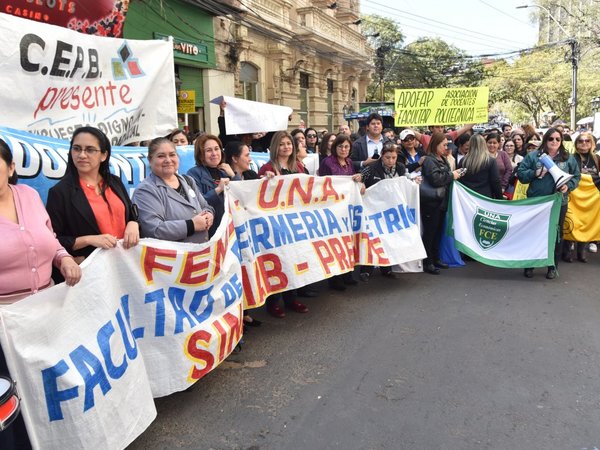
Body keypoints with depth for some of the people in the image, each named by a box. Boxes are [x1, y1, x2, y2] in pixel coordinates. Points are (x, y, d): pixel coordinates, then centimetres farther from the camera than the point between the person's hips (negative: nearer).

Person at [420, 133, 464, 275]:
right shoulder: (429, 160, -13)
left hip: (442, 201, 9)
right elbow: (435, 179, -26)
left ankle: (435, 259, 25)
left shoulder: (443, 159, 15)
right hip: (431, 203, -9)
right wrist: (451, 175, -15)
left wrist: (454, 174, 5)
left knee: (438, 231, 14)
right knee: (429, 232, -2)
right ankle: (427, 262, 5)